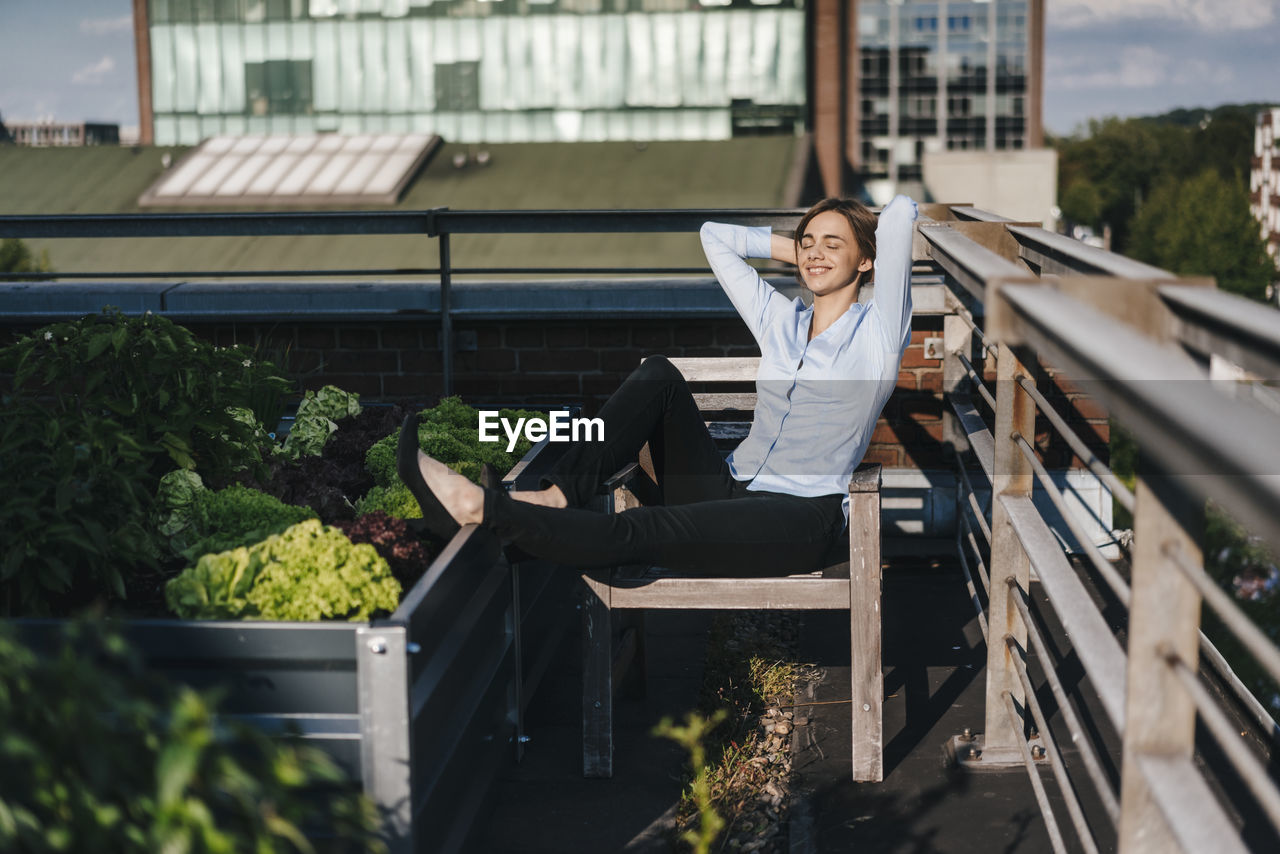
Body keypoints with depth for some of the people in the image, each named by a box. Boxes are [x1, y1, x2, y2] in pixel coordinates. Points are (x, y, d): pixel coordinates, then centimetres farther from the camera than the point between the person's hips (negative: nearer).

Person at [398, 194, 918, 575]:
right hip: (728, 487, 6)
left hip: (800, 519, -6)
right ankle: (558, 495, -24)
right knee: (658, 374, -14)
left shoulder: (876, 332, 2)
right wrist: (795, 252, 23)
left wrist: (854, 252, 11)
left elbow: (900, 212, -9)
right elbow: (714, 235, 26)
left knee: (636, 533, -30)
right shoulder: (780, 321, 19)